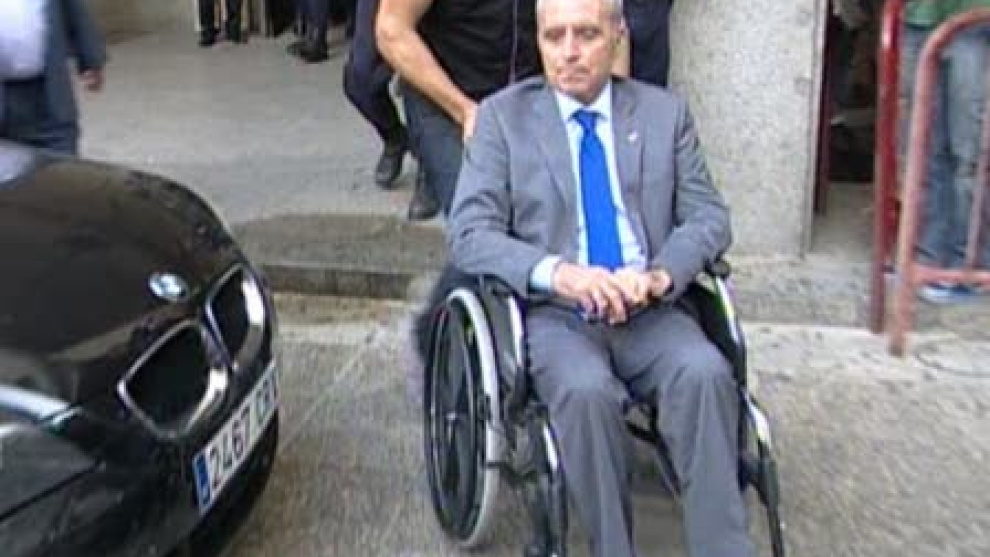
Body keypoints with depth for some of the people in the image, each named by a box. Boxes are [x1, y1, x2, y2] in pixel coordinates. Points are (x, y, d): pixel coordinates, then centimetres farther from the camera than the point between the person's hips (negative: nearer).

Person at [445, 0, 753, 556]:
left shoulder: (665, 111, 11)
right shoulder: (503, 115, 5)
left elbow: (710, 216, 7)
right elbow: (470, 232, -4)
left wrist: (661, 275, -15)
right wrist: (557, 273, -22)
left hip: (651, 312, 2)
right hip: (552, 314, -2)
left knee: (705, 373, -29)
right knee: (587, 389, -33)